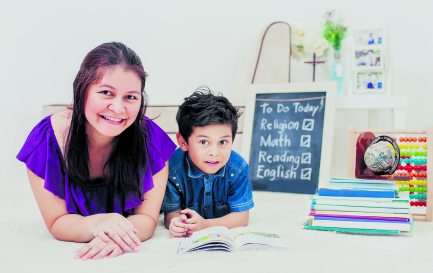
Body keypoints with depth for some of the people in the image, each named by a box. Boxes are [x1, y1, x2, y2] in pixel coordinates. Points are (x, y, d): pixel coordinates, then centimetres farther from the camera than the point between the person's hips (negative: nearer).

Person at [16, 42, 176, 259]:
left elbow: (148, 218, -14)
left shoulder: (151, 138, -19)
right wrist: (95, 224, -36)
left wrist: (119, 235, -37)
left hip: (129, 255, 2)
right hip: (68, 254, -1)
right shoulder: (48, 139, -19)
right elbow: (56, 222, -14)